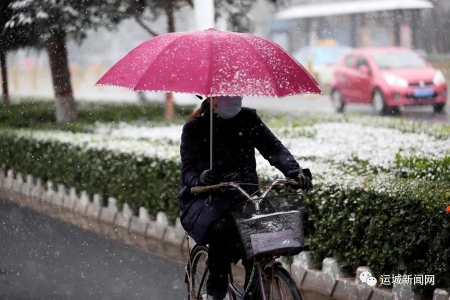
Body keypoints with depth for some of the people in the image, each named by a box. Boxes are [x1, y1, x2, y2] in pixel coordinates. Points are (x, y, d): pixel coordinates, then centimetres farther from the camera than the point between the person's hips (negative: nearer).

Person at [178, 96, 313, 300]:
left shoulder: (247, 119, 5)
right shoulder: (195, 127, -2)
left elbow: (273, 147, -7)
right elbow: (188, 170, -11)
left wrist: (294, 171, -26)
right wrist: (199, 179, -36)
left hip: (243, 197, 3)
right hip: (205, 200, -3)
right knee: (220, 229, -35)